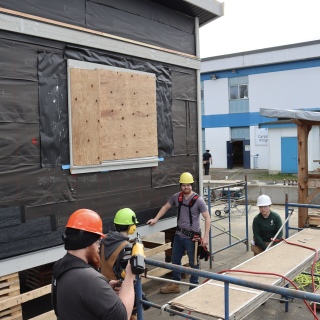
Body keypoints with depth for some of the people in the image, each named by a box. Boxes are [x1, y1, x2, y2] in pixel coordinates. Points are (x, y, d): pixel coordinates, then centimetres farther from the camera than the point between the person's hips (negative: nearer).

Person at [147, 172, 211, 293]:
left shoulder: (198, 200, -14)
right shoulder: (176, 197, 1)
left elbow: (207, 218, -12)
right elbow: (166, 207, 17)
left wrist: (206, 236, -18)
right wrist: (155, 219, 10)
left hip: (191, 237, -6)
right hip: (178, 235, 6)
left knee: (193, 263, 7)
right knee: (175, 260, 18)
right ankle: (175, 285, 35)